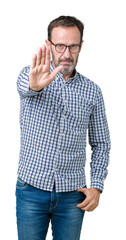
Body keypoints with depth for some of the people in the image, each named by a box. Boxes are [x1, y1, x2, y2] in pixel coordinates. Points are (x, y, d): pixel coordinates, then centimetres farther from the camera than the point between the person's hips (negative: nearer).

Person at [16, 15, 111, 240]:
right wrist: (35, 84, -54)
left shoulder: (92, 91, 2)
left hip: (72, 195, 2)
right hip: (31, 189, -1)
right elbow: (24, 85, -29)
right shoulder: (29, 75, -3)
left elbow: (101, 144, 7)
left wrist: (97, 186, -5)